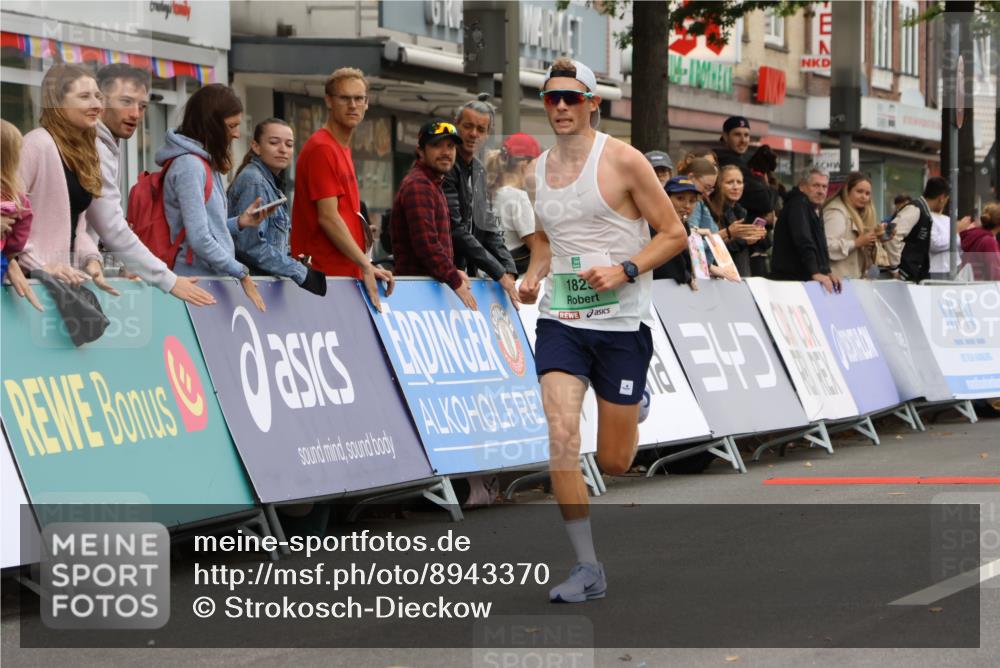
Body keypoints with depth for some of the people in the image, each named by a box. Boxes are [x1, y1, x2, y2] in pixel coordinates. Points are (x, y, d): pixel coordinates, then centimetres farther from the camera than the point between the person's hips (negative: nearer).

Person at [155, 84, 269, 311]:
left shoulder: (203, 164, 18)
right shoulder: (189, 166, -12)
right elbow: (199, 239, -18)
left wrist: (239, 223, 7)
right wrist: (242, 275, -12)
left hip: (213, 280, 9)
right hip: (198, 281, -9)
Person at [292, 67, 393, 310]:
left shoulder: (342, 149, 19)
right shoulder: (321, 149, -10)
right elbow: (327, 217, -16)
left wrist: (367, 265, 15)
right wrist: (366, 266, -16)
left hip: (346, 273, 9)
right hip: (326, 274, -9)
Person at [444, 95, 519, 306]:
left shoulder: (479, 171, 14)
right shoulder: (445, 168, -13)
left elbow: (488, 228, 15)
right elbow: (455, 230, -17)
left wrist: (508, 271, 1)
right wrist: (498, 273, -15)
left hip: (467, 275, 8)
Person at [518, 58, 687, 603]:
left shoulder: (622, 161, -7)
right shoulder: (537, 173, 9)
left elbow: (674, 233, -4)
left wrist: (625, 270, -18)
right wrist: (534, 273, 6)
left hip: (621, 322, -3)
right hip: (560, 319, 4)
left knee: (614, 462, 4)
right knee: (561, 439, -17)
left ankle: (637, 411, 43)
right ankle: (587, 566, -11)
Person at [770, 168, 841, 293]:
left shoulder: (813, 209, 20)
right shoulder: (798, 206, -11)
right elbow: (804, 243, -24)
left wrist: (828, 272, 12)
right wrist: (815, 273, -33)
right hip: (790, 279, -9)